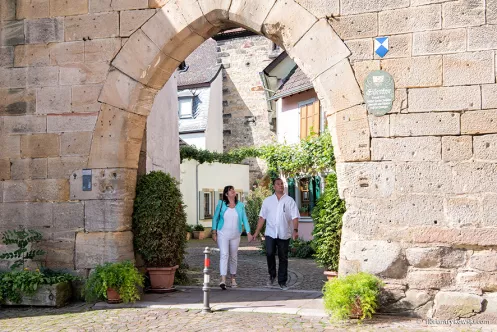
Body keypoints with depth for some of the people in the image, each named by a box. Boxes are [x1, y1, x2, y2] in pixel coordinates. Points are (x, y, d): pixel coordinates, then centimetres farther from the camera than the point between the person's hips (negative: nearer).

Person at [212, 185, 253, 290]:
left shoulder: (240, 205, 5)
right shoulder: (221, 204, 0)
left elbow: (244, 219, 5)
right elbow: (215, 218, 5)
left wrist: (248, 233, -5)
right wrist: (214, 232, 0)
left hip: (235, 235, 3)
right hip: (223, 234, -2)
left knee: (234, 256, 11)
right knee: (224, 255, -15)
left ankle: (233, 278, 26)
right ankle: (223, 280, -23)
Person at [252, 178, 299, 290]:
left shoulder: (289, 200, 4)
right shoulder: (267, 201, 9)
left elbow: (295, 217, -3)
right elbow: (262, 217, 8)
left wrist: (295, 230, -18)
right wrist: (257, 232, 1)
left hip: (284, 234, 0)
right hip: (270, 233, 1)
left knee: (283, 258, 4)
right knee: (269, 254, -12)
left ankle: (282, 282, 13)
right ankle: (272, 275, 11)